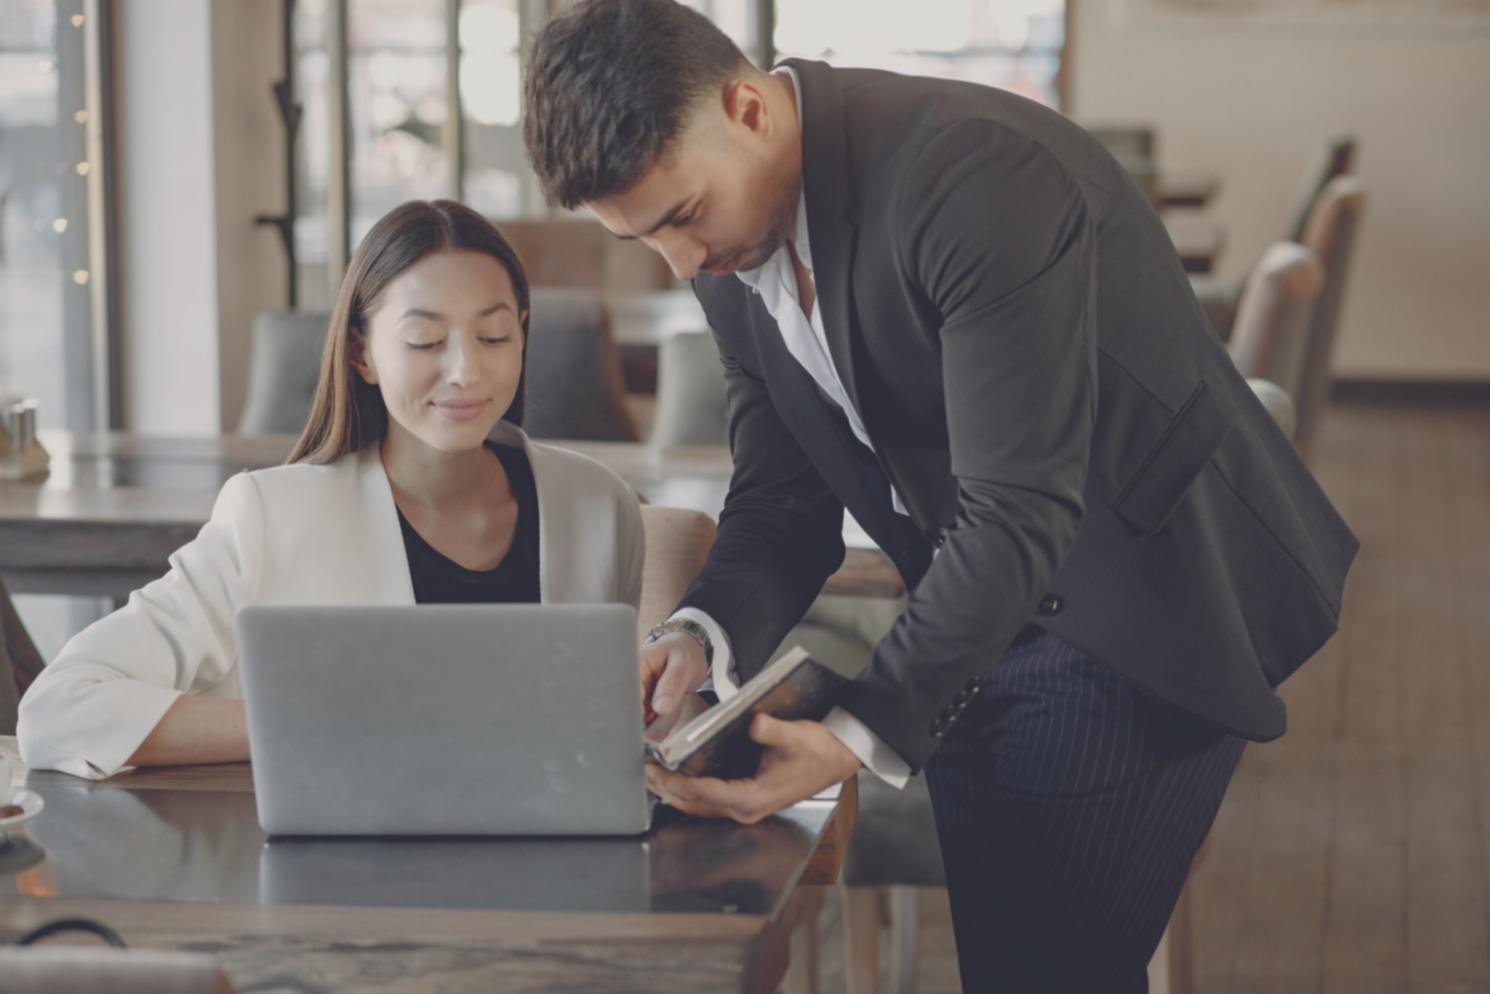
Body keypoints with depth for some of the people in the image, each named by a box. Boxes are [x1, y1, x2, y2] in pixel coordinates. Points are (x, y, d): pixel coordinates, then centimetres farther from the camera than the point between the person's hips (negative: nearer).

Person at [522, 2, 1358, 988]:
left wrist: (864, 733, -36)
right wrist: (703, 632, -18)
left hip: (1150, 602, -8)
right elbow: (783, 497, 3)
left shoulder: (979, 174, -28)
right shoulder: (732, 256, -1)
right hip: (977, 626, 8)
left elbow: (1020, 511, -31)